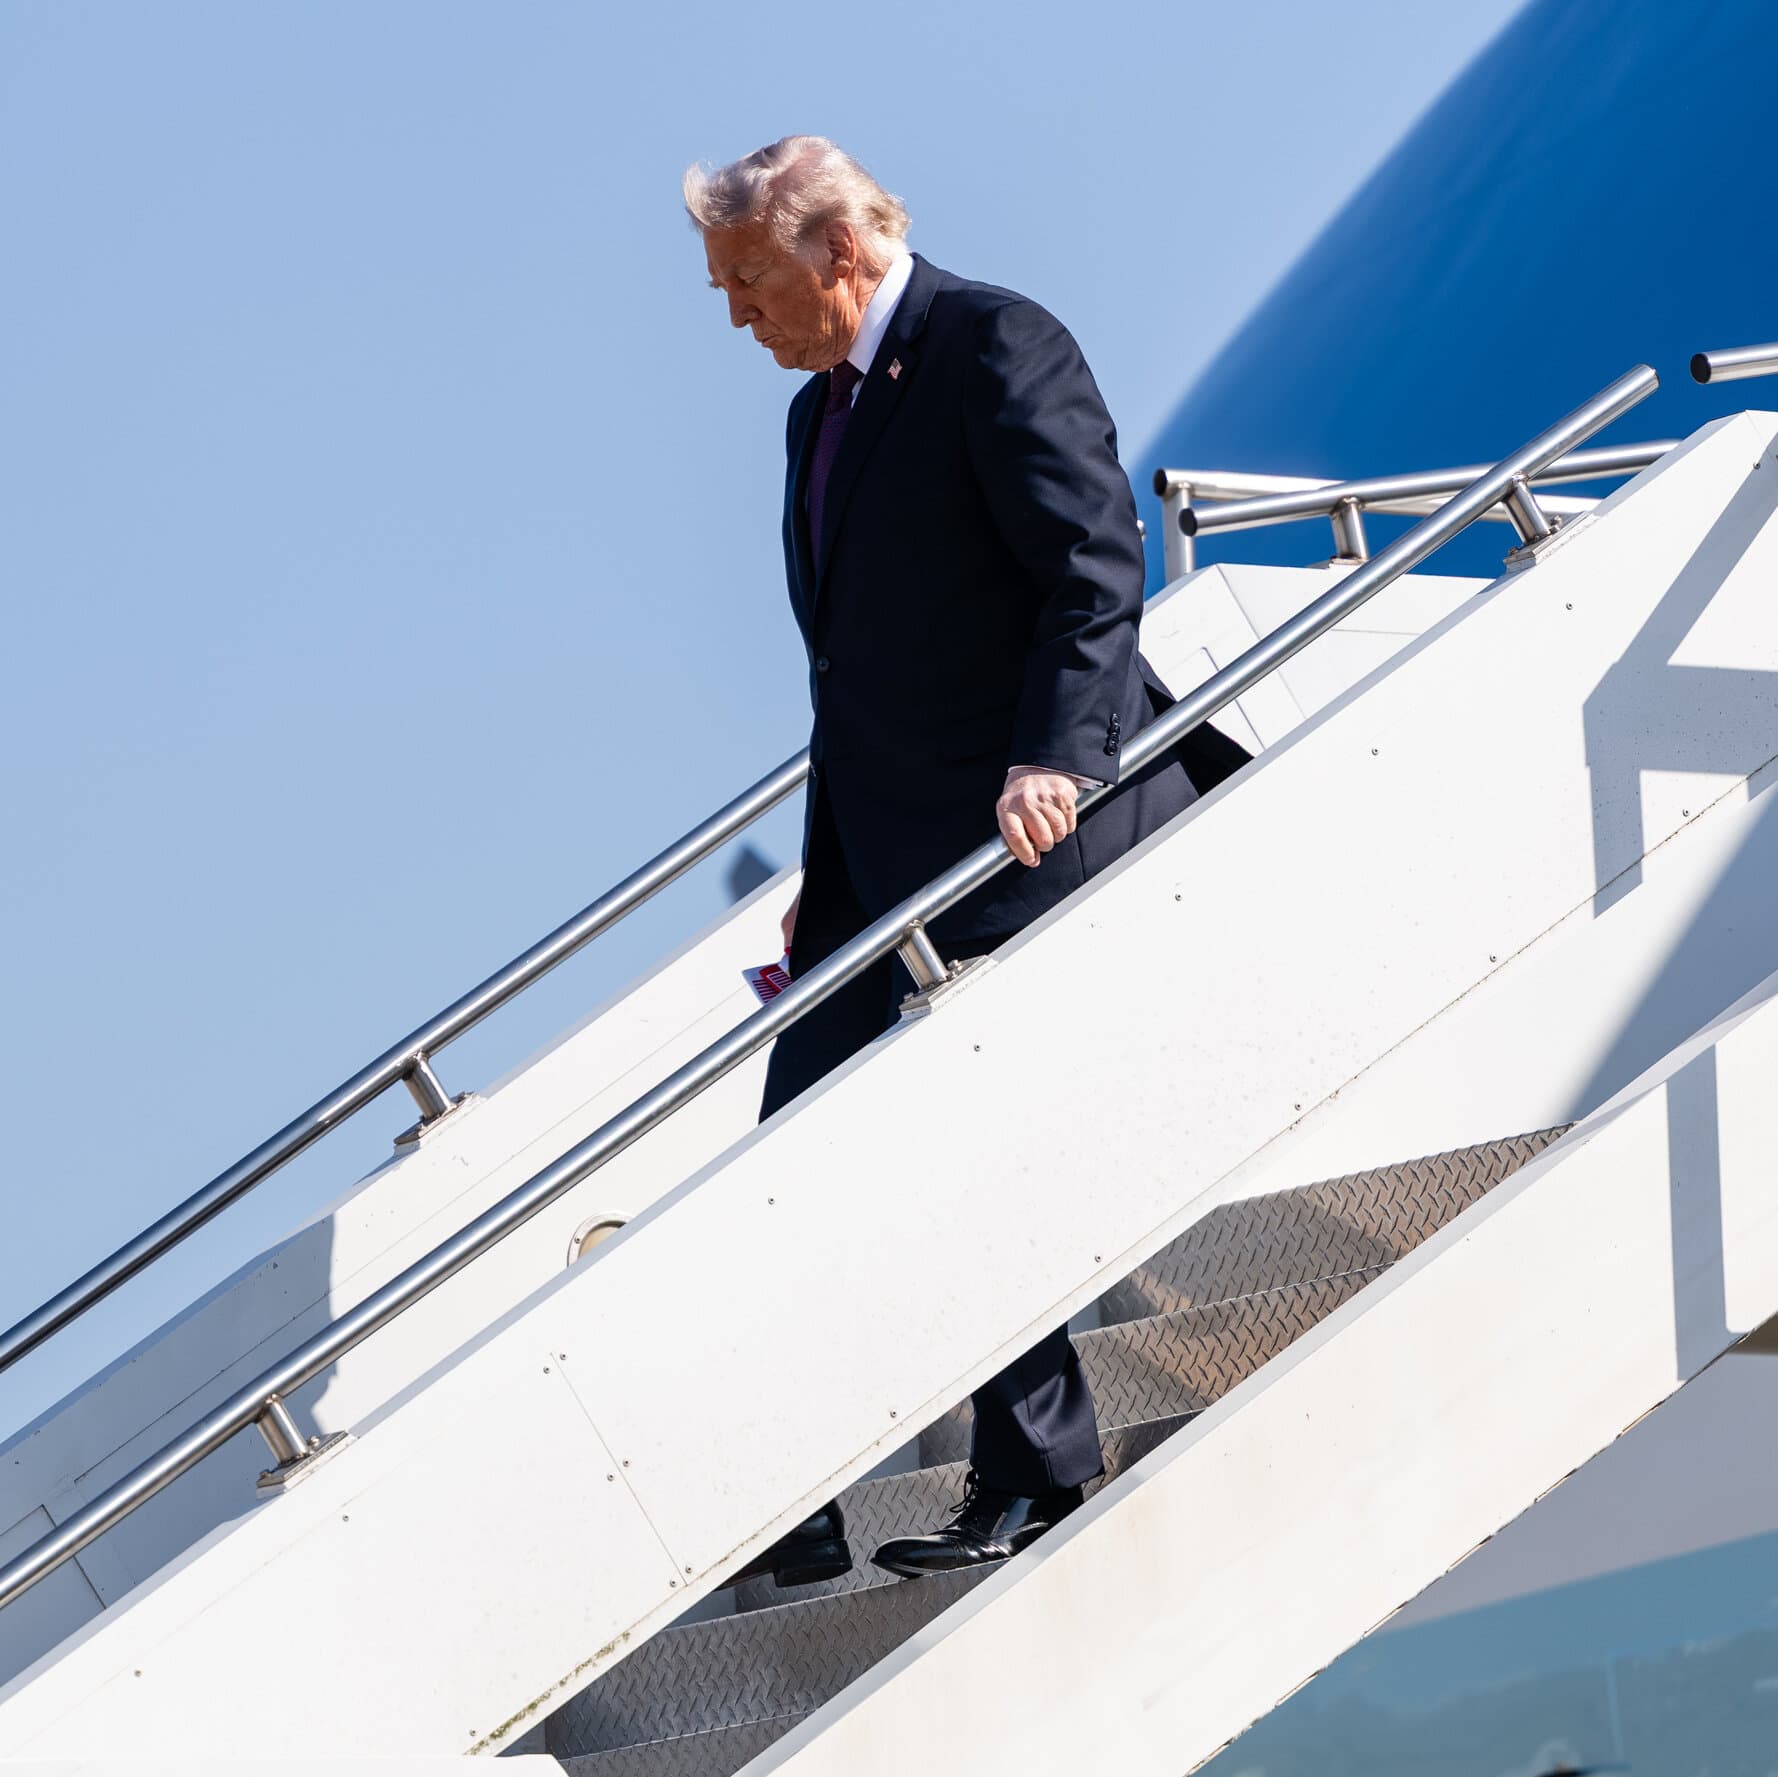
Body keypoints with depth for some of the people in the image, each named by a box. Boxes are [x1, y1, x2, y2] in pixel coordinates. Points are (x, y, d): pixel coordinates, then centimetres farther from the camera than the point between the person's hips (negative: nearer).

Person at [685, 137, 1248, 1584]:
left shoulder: (999, 346, -9)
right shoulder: (821, 409, 19)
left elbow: (1098, 568, -19)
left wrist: (1055, 756, -32)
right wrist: (822, 887, 21)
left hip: (1023, 836, -9)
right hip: (886, 867, 9)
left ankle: (1035, 1478, 10)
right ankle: (793, 1514, 11)